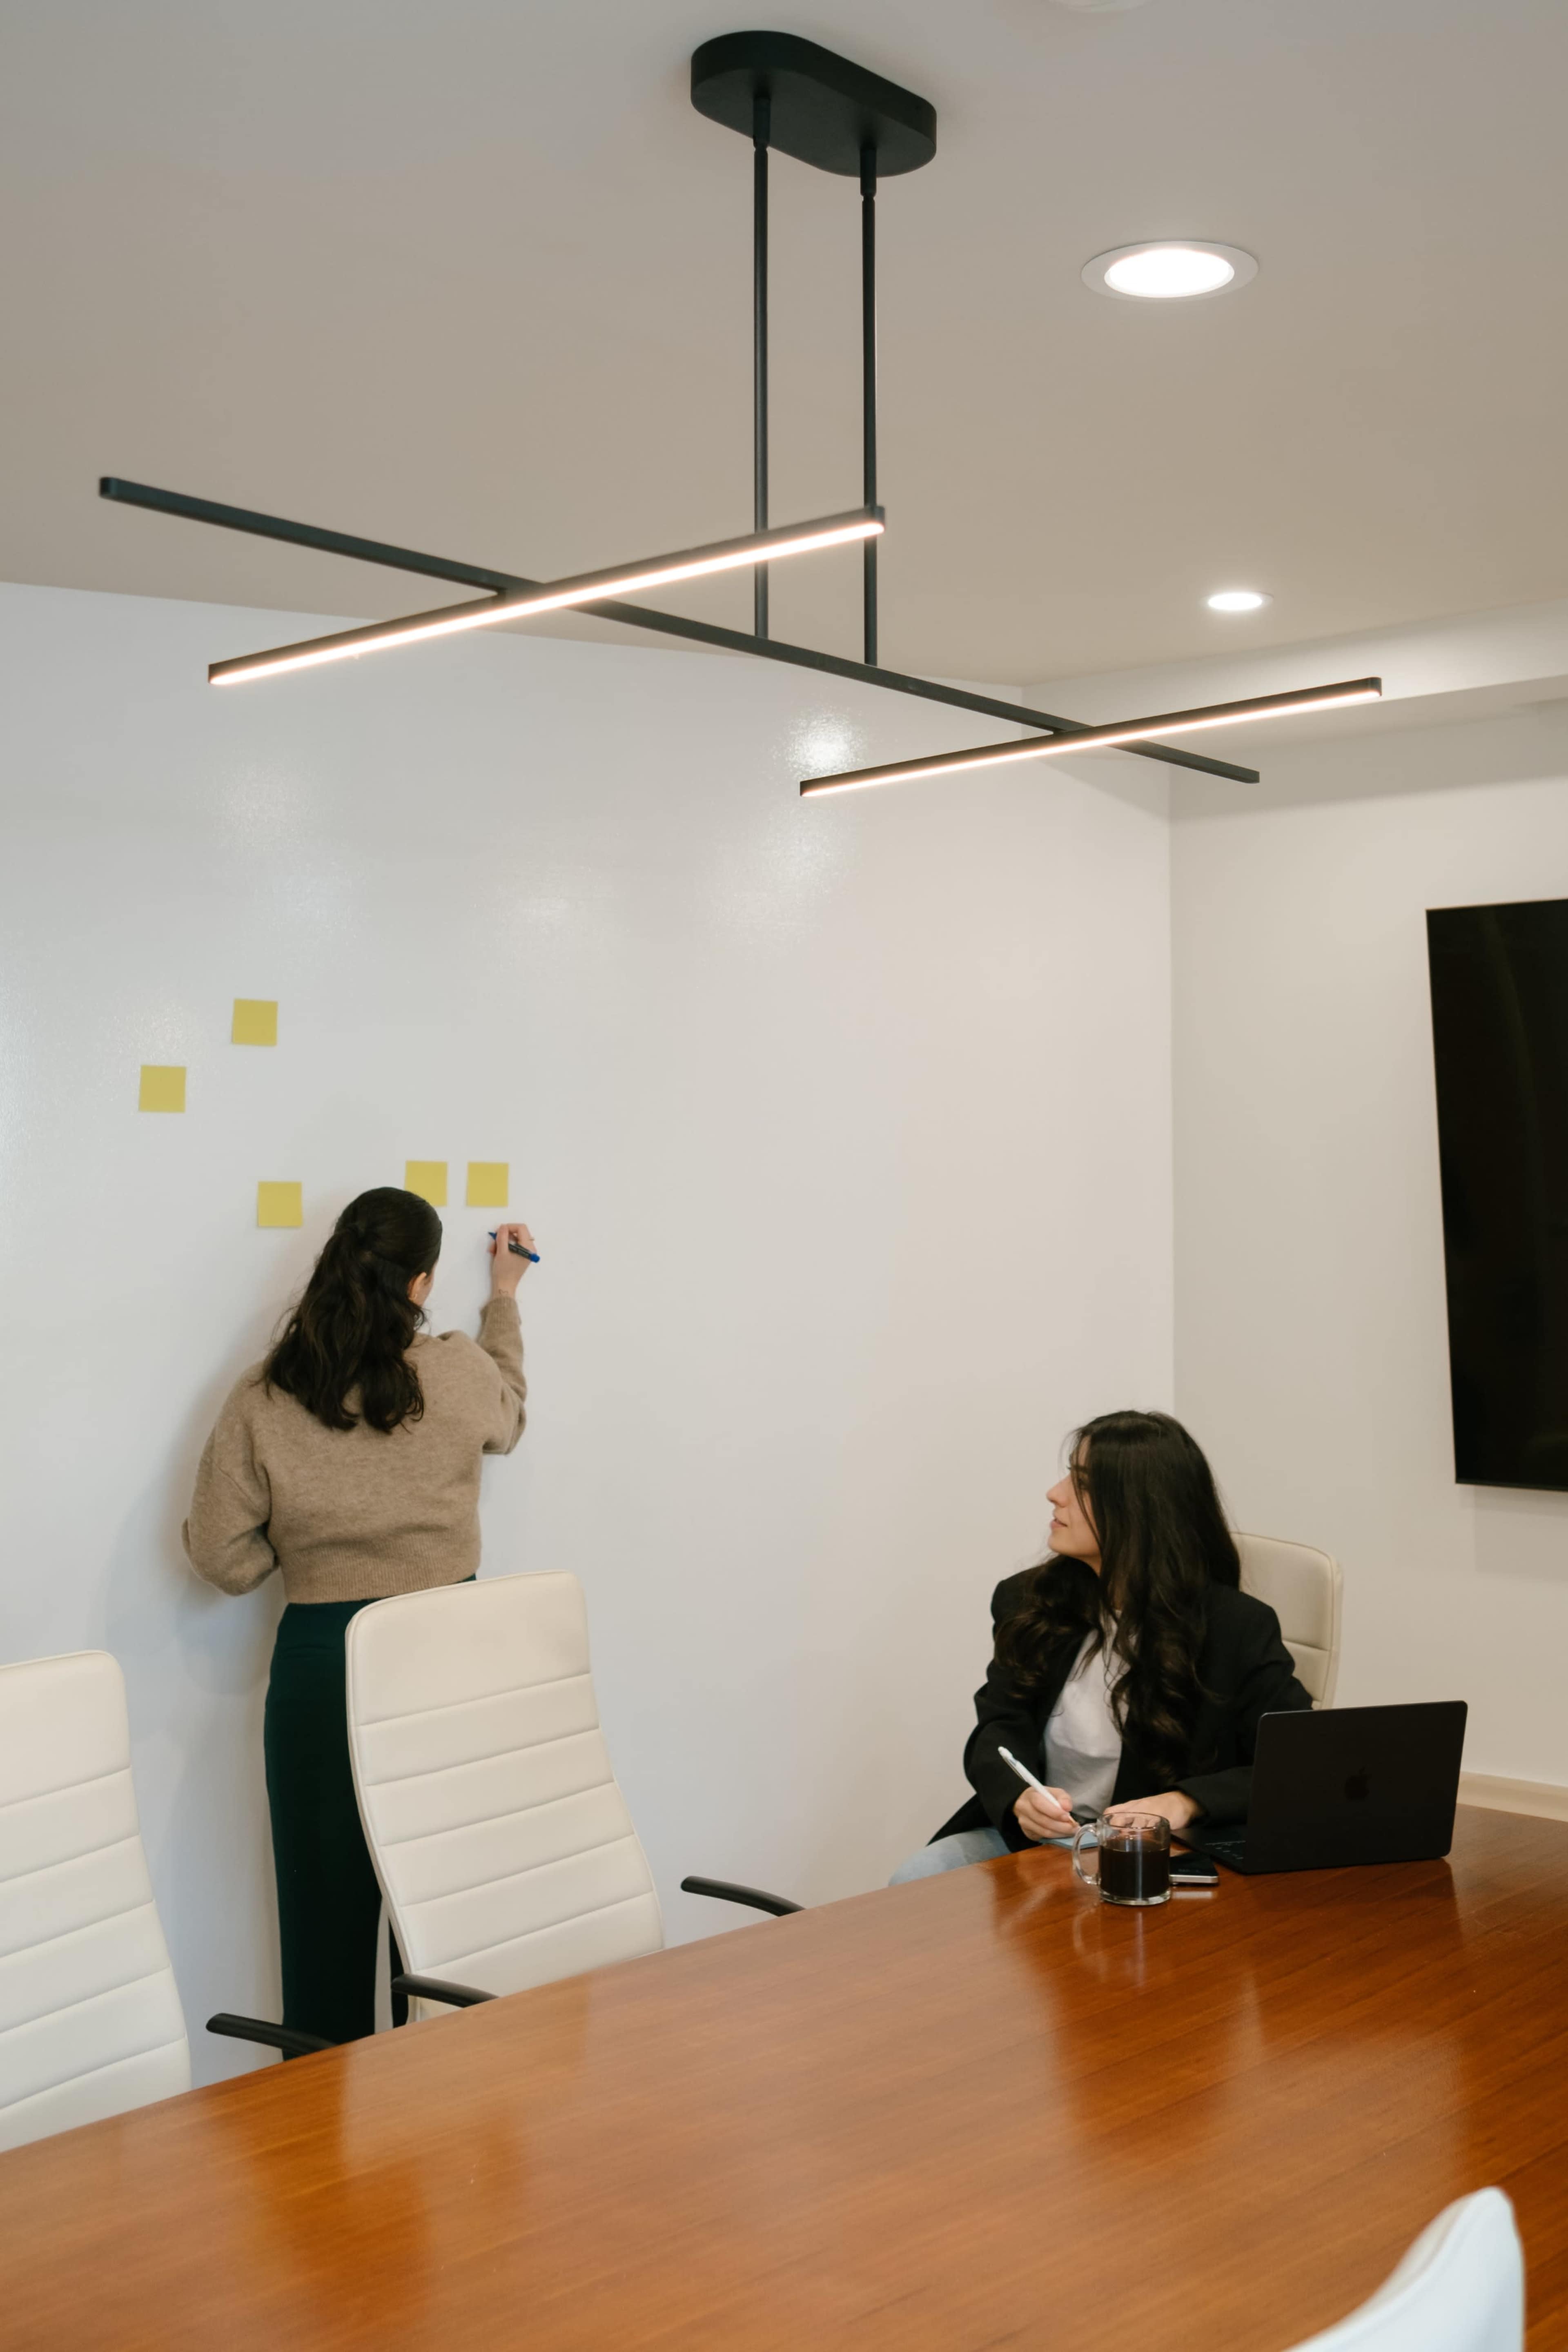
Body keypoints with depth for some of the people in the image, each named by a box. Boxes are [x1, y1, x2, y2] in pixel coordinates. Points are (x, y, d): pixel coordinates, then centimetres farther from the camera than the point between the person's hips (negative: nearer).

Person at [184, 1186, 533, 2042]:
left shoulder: (261, 1400, -7)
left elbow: (222, 1555, -4)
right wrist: (504, 1298, 29)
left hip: (320, 1658, 0)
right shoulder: (459, 1372, -7)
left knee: (327, 1887, 11)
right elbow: (508, 1421, 18)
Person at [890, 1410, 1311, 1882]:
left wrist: (1186, 1802, -22)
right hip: (1028, 1839, 4)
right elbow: (999, 1729, 6)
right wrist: (1020, 1798, -19)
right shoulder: (1030, 1602, 7)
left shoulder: (1239, 1629, -7)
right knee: (913, 1882, -21)